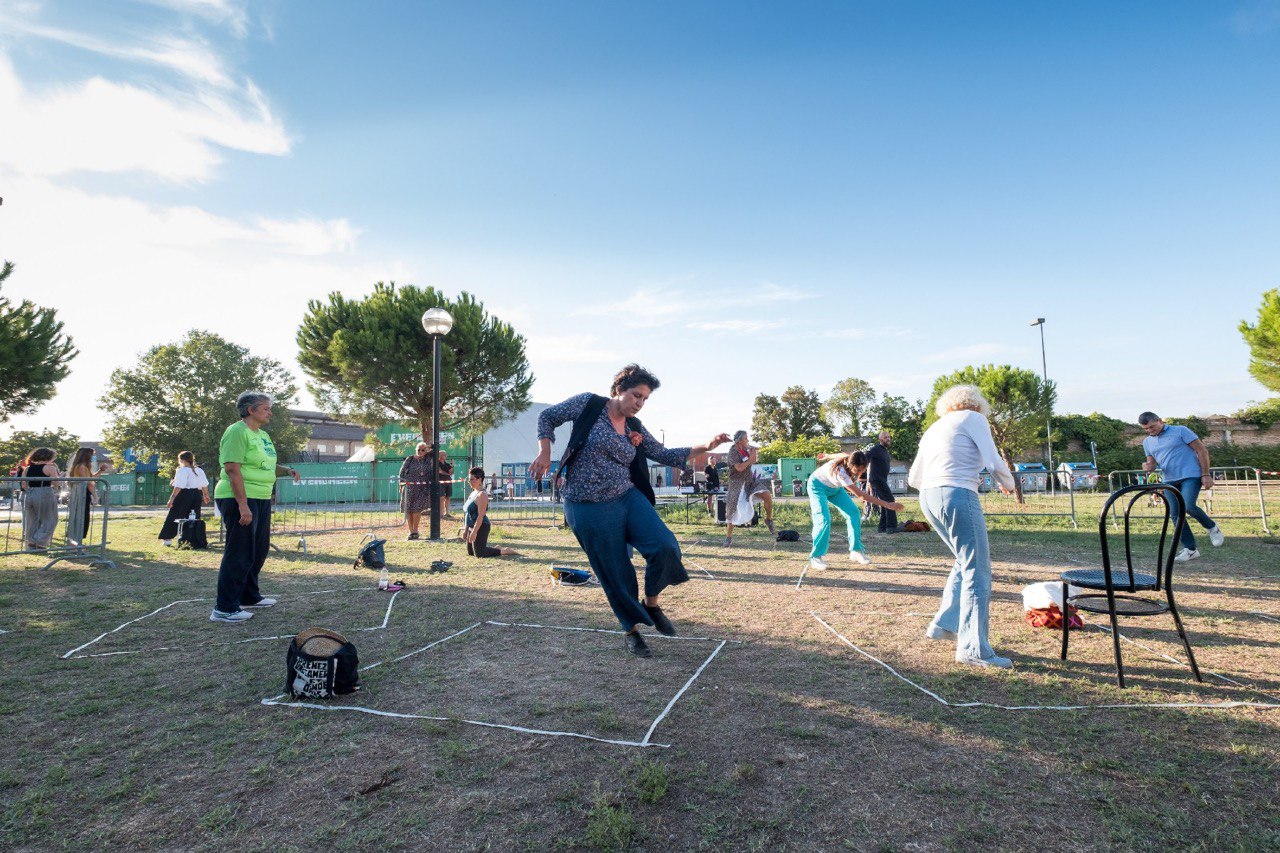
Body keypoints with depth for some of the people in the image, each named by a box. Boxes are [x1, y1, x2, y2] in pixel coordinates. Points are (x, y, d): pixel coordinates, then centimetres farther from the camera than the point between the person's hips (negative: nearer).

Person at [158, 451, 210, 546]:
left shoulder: (182, 470, -10)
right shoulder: (199, 470, 11)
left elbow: (178, 487, -18)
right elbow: (204, 485, 15)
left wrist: (171, 499, -17)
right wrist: (206, 495, 28)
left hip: (184, 495, -6)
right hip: (197, 495, 6)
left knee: (174, 516, 3)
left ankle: (167, 539, 4)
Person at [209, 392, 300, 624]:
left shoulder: (263, 435, 16)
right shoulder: (237, 432, -14)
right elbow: (233, 470, -21)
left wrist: (287, 470, 8)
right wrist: (243, 505, -26)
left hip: (261, 500, 10)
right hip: (240, 500, -10)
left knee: (259, 550, 18)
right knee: (239, 553, -6)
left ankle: (249, 597, 33)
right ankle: (224, 609, 2)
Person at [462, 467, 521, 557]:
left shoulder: (482, 495, -17)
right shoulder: (473, 493, 12)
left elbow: (481, 516, -23)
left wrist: (474, 532, -26)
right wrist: (466, 530, 18)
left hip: (480, 527, -10)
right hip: (471, 527, 10)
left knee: (479, 553, -8)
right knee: (470, 552, 16)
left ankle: (506, 551, 3)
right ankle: (495, 548, 28)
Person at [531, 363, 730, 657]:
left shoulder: (634, 428, 9)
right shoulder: (588, 405, -5)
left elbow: (665, 455, 13)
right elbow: (547, 417, 5)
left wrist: (705, 447, 3)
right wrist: (545, 452, -10)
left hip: (628, 498, 4)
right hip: (590, 509, -4)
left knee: (666, 548, -16)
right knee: (615, 572, 2)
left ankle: (651, 603, 11)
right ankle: (632, 630, 26)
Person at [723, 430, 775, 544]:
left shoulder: (746, 449, 3)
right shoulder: (732, 453, -17)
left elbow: (753, 462, 18)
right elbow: (740, 468, -28)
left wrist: (755, 453, -1)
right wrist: (751, 458, -21)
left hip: (751, 480, 5)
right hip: (737, 483, -5)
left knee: (767, 495, -14)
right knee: (733, 511, -3)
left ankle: (768, 520, 9)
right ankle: (728, 537, 9)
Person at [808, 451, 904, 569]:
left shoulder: (850, 459, -23)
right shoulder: (841, 472, -42)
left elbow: (842, 454, 2)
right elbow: (861, 495, -41)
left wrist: (827, 456, 23)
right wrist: (887, 504, -44)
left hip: (834, 487, 8)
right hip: (818, 486, -8)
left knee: (853, 513, -4)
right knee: (824, 520, -22)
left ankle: (856, 551, 4)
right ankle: (815, 557, -13)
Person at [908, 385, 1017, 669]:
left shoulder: (933, 429, 24)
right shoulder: (973, 418, 5)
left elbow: (913, 479, 25)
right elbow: (995, 463, -5)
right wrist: (1007, 484, 14)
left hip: (928, 498, 8)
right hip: (957, 496, -8)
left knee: (966, 563, 22)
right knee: (977, 572, -2)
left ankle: (943, 624, 24)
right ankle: (973, 649, -2)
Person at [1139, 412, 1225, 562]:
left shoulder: (1180, 431, -3)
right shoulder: (1147, 442, 12)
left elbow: (1202, 450, -4)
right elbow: (1152, 462, 17)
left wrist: (1206, 475, -11)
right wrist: (1148, 467, -9)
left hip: (1190, 476, -6)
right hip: (1170, 481, 6)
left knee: (1188, 506, -23)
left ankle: (1212, 528, 7)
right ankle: (1189, 549, 10)